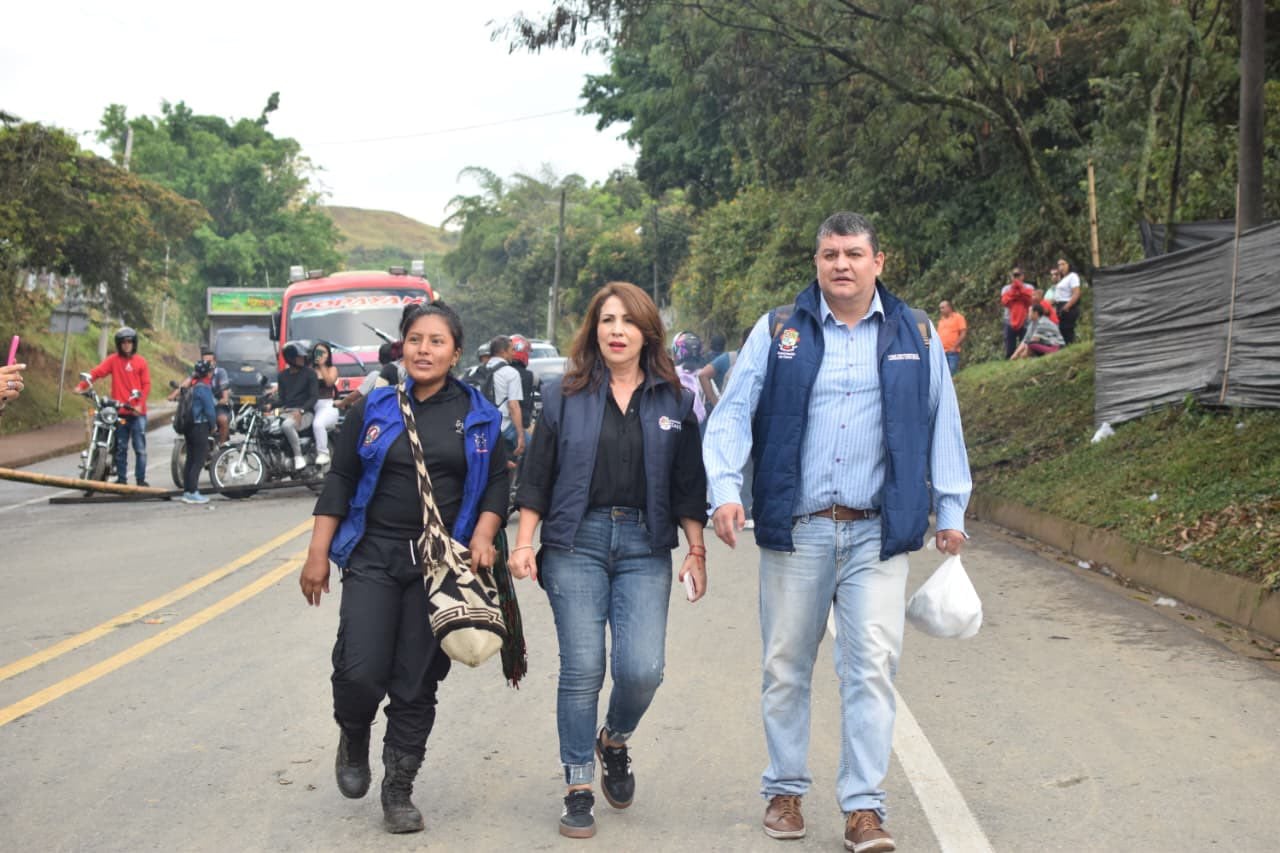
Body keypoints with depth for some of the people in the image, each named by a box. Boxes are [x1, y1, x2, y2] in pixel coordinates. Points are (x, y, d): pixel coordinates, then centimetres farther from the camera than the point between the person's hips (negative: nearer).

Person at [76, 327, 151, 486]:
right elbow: (96, 372, -7)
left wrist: (140, 404, -12)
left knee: (140, 448, -2)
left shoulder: (141, 362, 4)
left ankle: (141, 479, 3)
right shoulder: (113, 360, 4)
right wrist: (82, 386, -22)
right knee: (120, 448, 7)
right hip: (120, 412, 1)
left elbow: (146, 385, 1)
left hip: (137, 412, -1)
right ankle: (121, 479, 14)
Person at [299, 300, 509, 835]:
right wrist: (318, 555, 1)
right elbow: (339, 481, 4)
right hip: (372, 558, 0)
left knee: (417, 685, 3)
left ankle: (398, 792, 17)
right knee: (360, 671, -12)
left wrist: (483, 536, -9)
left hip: (442, 566, 1)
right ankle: (353, 739, 22)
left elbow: (496, 483, 8)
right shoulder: (374, 409, 3)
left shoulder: (478, 416, 5)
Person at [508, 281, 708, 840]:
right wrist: (524, 543, -1)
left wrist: (696, 551, 5)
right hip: (576, 542, -1)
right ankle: (578, 790, 11)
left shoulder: (674, 401, 8)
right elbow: (537, 475, 5)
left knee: (642, 669, -10)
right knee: (582, 671, -3)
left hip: (645, 546, 1)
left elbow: (688, 485, 10)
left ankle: (615, 741, 23)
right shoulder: (564, 396, 5)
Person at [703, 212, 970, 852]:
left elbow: (942, 425, 15)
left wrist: (951, 510, 13)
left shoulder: (913, 335, 9)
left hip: (877, 533, 0)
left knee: (872, 666, -5)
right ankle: (785, 791, 23)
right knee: (786, 667, 7)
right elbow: (733, 413, 3)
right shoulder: (779, 332, 6)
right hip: (795, 530, 0)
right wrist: (726, 490, -10)